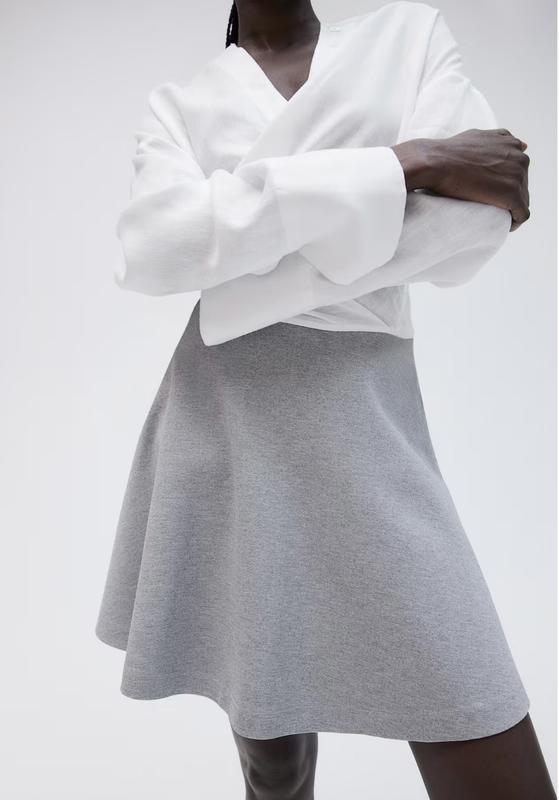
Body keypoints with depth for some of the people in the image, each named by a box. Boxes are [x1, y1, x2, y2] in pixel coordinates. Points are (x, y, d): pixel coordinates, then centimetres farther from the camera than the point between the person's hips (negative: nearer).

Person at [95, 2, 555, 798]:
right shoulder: (177, 107, 11)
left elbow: (473, 224, -5)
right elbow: (152, 249, -12)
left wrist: (234, 284, -9)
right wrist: (400, 165, -14)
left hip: (368, 433, 0)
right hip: (221, 438, 1)